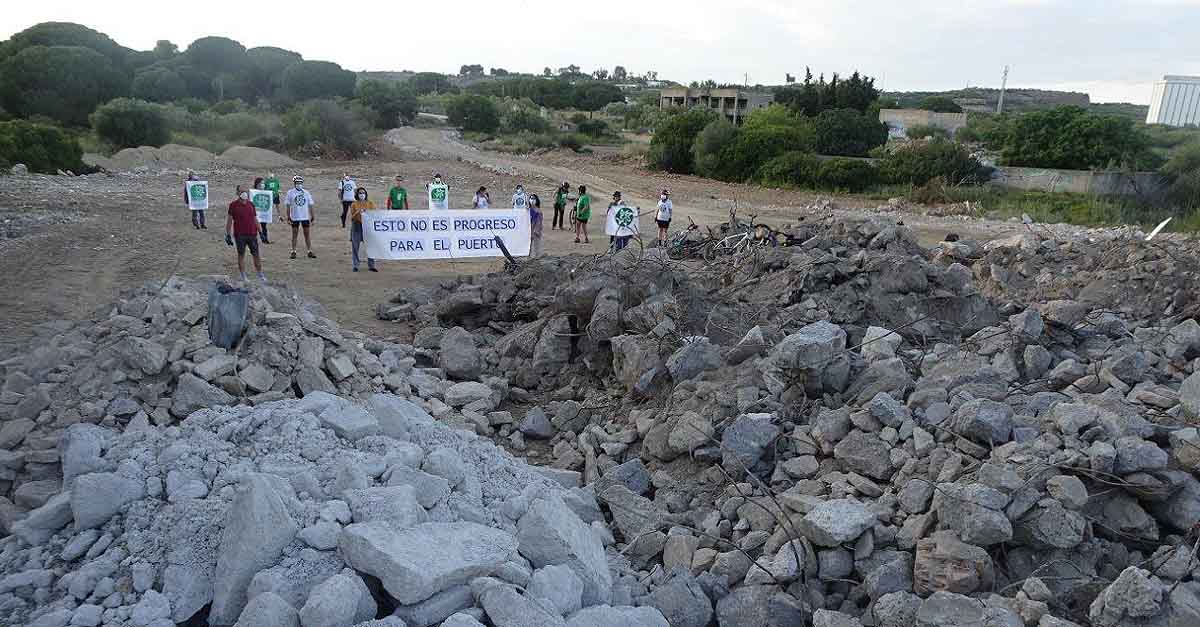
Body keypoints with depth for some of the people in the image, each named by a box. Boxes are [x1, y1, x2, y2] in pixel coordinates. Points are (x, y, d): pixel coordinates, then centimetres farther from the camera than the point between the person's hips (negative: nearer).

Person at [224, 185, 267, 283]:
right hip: (239, 235, -3)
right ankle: (243, 277, 11)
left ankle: (260, 275, 15)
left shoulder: (251, 204, 10)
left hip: (252, 234, 3)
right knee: (241, 255, 4)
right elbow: (229, 221, 1)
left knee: (256, 255, 6)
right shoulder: (233, 205, -1)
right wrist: (228, 235, -3)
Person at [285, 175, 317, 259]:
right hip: (295, 217, -2)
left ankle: (310, 251, 8)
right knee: (294, 234, 6)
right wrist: (288, 218, -5)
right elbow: (288, 206, 0)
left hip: (305, 217, 2)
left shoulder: (306, 193, 5)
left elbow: (310, 206, 7)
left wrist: (313, 218, 3)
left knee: (307, 234, 5)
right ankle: (293, 252, 12)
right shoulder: (290, 193, -1)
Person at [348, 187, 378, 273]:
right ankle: (355, 266, 9)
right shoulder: (354, 204, 5)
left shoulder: (370, 204, 9)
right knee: (355, 246, 1)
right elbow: (352, 217, 0)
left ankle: (371, 266, 3)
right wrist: (358, 212, -16)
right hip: (357, 227, -1)